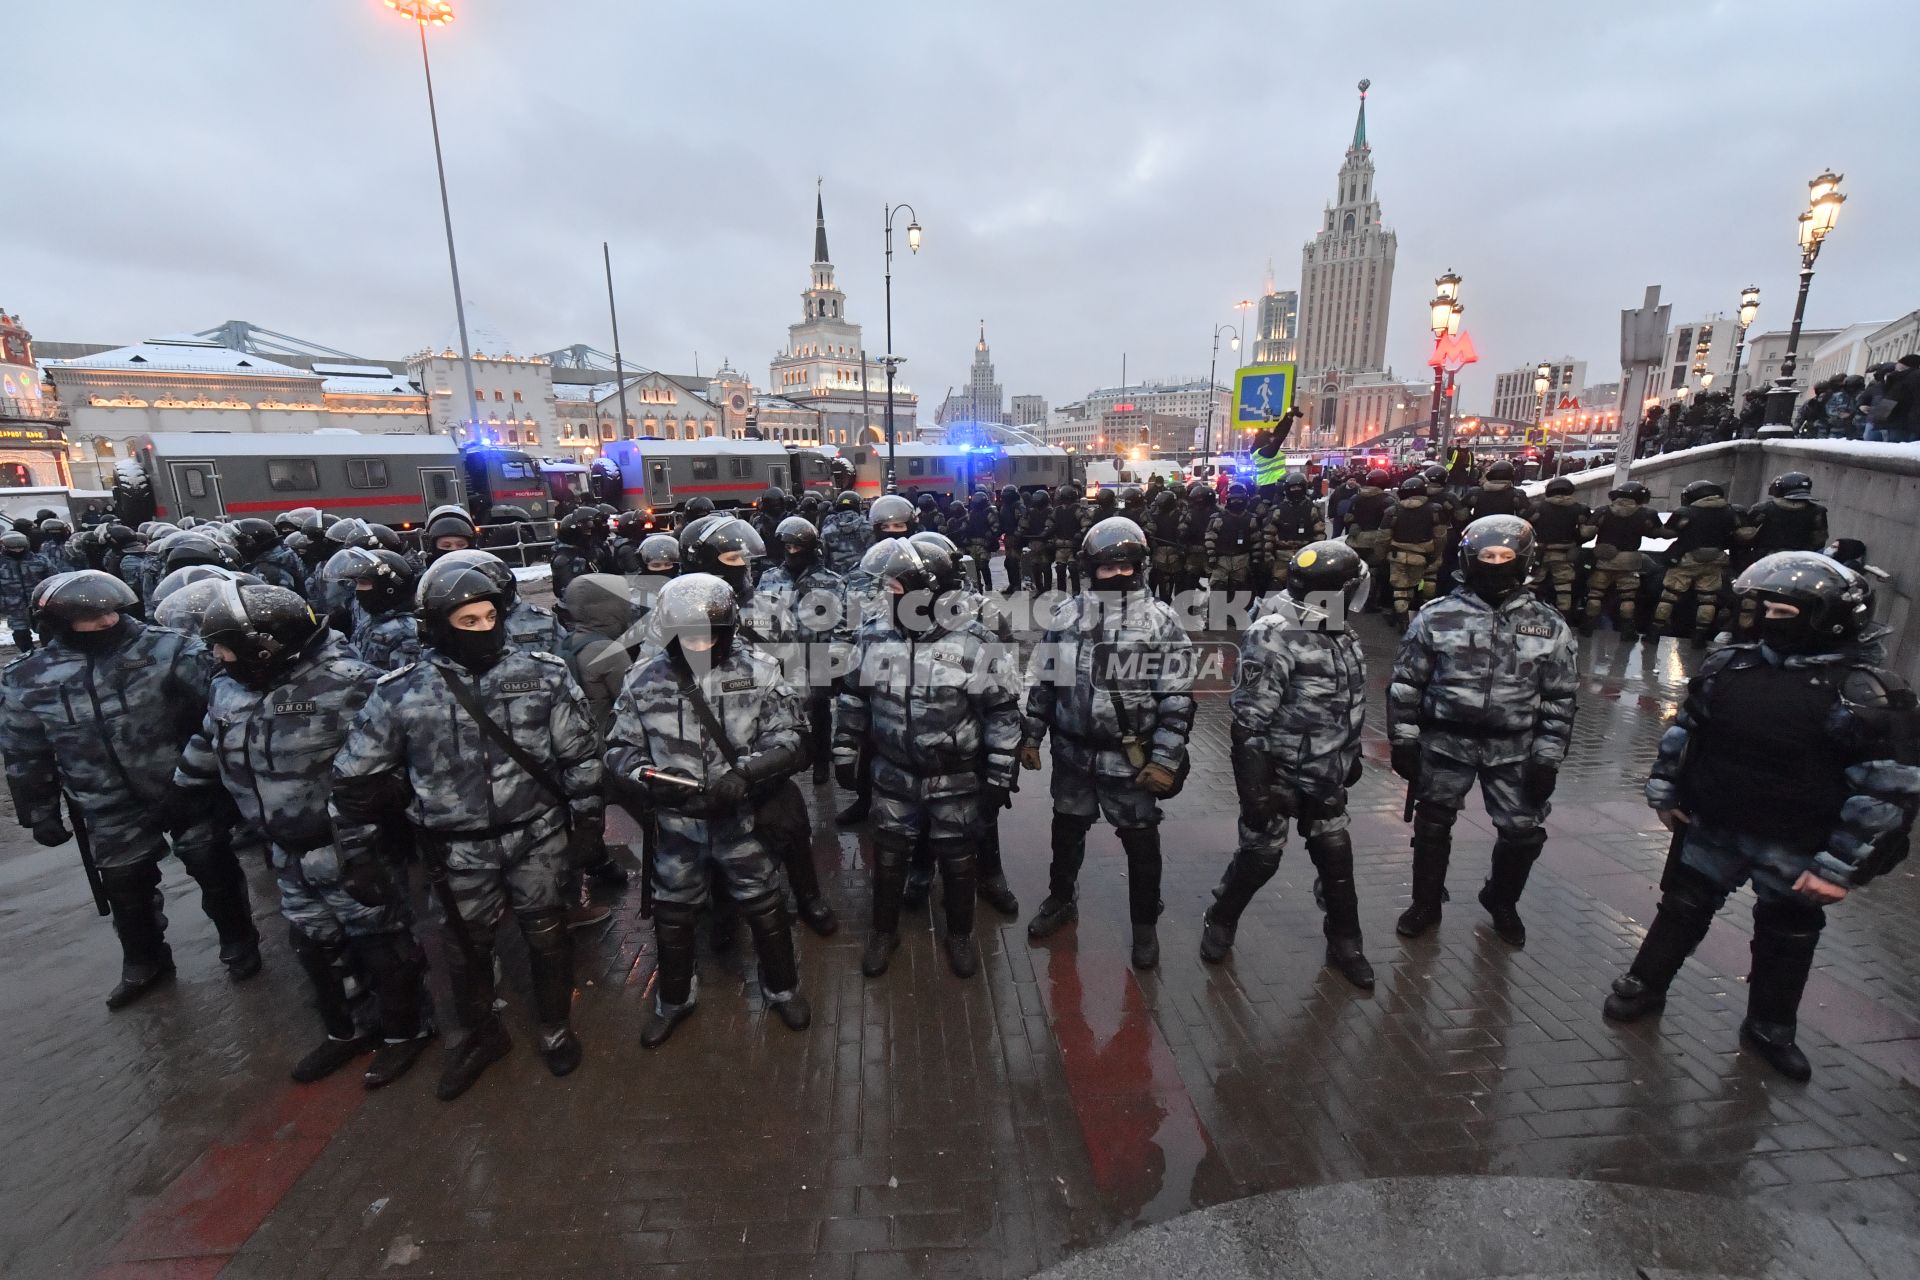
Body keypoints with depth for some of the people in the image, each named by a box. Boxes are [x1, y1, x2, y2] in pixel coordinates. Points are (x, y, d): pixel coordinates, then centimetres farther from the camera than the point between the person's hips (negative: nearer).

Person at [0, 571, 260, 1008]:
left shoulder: (165, 648, -15)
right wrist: (41, 815, 10)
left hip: (188, 790, -3)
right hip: (113, 813, 3)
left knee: (217, 873, 13)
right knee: (127, 892, 20)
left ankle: (239, 944, 36)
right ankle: (144, 963, 45)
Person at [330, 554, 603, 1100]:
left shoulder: (543, 673, -10)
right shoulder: (400, 693, -9)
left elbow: (579, 750, -2)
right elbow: (357, 776, 2)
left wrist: (587, 815, 1)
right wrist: (358, 848, 5)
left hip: (538, 834, -1)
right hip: (459, 847, 1)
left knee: (546, 932, 15)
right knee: (466, 944, 20)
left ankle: (555, 1025, 40)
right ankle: (481, 1033, 46)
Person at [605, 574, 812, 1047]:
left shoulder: (759, 671, -11)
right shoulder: (644, 679, -6)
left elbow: (787, 740, -10)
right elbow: (620, 747, 1)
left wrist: (745, 774, -26)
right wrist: (644, 775, -20)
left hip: (743, 817, -1)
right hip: (676, 821, 2)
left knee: (765, 907, 15)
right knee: (672, 914, 20)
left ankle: (782, 987, 42)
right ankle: (674, 999, 47)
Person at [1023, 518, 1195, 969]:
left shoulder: (1161, 619, -9)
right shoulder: (1068, 615, 0)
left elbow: (1177, 698, -9)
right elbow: (1041, 681, 6)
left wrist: (1166, 760, -14)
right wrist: (1030, 737, 5)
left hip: (1131, 758, -3)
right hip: (1072, 753, 3)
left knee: (1141, 841, 12)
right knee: (1067, 830, 20)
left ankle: (1145, 924, 34)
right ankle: (1061, 900, 45)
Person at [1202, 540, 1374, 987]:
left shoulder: (1341, 637, 4)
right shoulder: (1274, 639, -23)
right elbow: (1250, 724, -24)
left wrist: (1351, 758, 23)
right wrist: (1254, 788, -23)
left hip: (1325, 779, 7)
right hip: (1278, 777, -7)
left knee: (1336, 858, 16)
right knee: (1259, 857, 7)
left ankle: (1344, 944, 35)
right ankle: (1219, 924, 31)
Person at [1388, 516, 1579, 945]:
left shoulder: (1548, 625, -2)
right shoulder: (1436, 616, -7)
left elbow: (1559, 698, 2)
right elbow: (1406, 684, -3)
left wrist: (1548, 759, -2)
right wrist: (1403, 742, -4)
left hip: (1514, 748, 1)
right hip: (1446, 741, -1)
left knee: (1523, 832, 9)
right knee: (1432, 825, 11)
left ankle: (1501, 901, 39)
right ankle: (1426, 904, 32)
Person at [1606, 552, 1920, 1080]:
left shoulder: (1865, 693, -16)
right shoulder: (1729, 665, -4)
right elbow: (1684, 731, 8)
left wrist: (1843, 866, -17)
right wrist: (1666, 791, 6)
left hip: (1794, 847, -2)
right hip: (1711, 825, 3)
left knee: (1788, 937, 16)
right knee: (1683, 908, 15)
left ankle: (1770, 1028, 35)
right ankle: (1644, 985, 31)